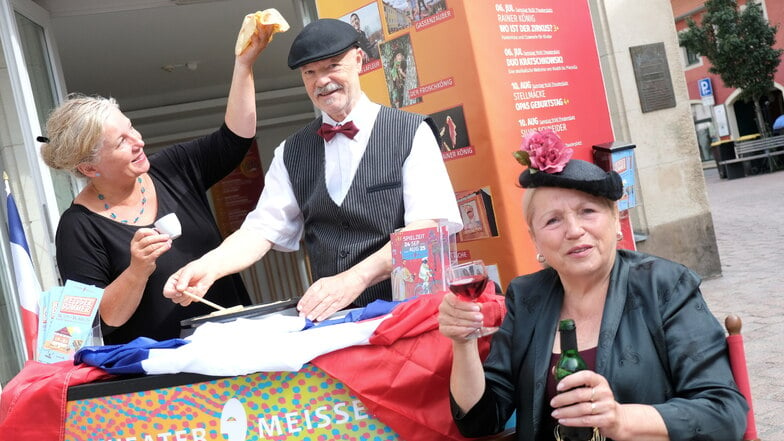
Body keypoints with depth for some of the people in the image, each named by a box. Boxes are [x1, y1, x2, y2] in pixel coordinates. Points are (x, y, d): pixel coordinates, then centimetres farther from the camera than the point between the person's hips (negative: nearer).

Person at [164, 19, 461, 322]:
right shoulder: (291, 152, 12)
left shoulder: (411, 133, 0)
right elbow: (263, 227, 4)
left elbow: (427, 225, -12)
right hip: (332, 318, 5)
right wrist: (209, 266, -16)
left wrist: (354, 277, -25)